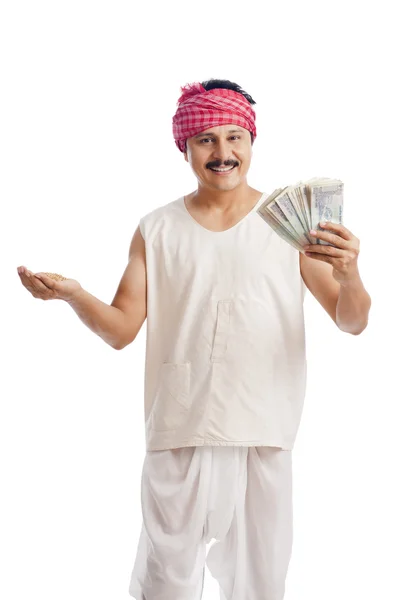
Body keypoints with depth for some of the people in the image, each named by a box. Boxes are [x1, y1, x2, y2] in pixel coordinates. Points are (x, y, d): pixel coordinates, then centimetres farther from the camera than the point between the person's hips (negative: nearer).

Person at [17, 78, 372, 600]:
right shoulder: (156, 231, 6)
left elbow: (352, 323, 1)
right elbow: (121, 329, 4)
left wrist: (348, 274, -21)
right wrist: (73, 294, -15)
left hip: (264, 435, 0)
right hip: (180, 431, 1)